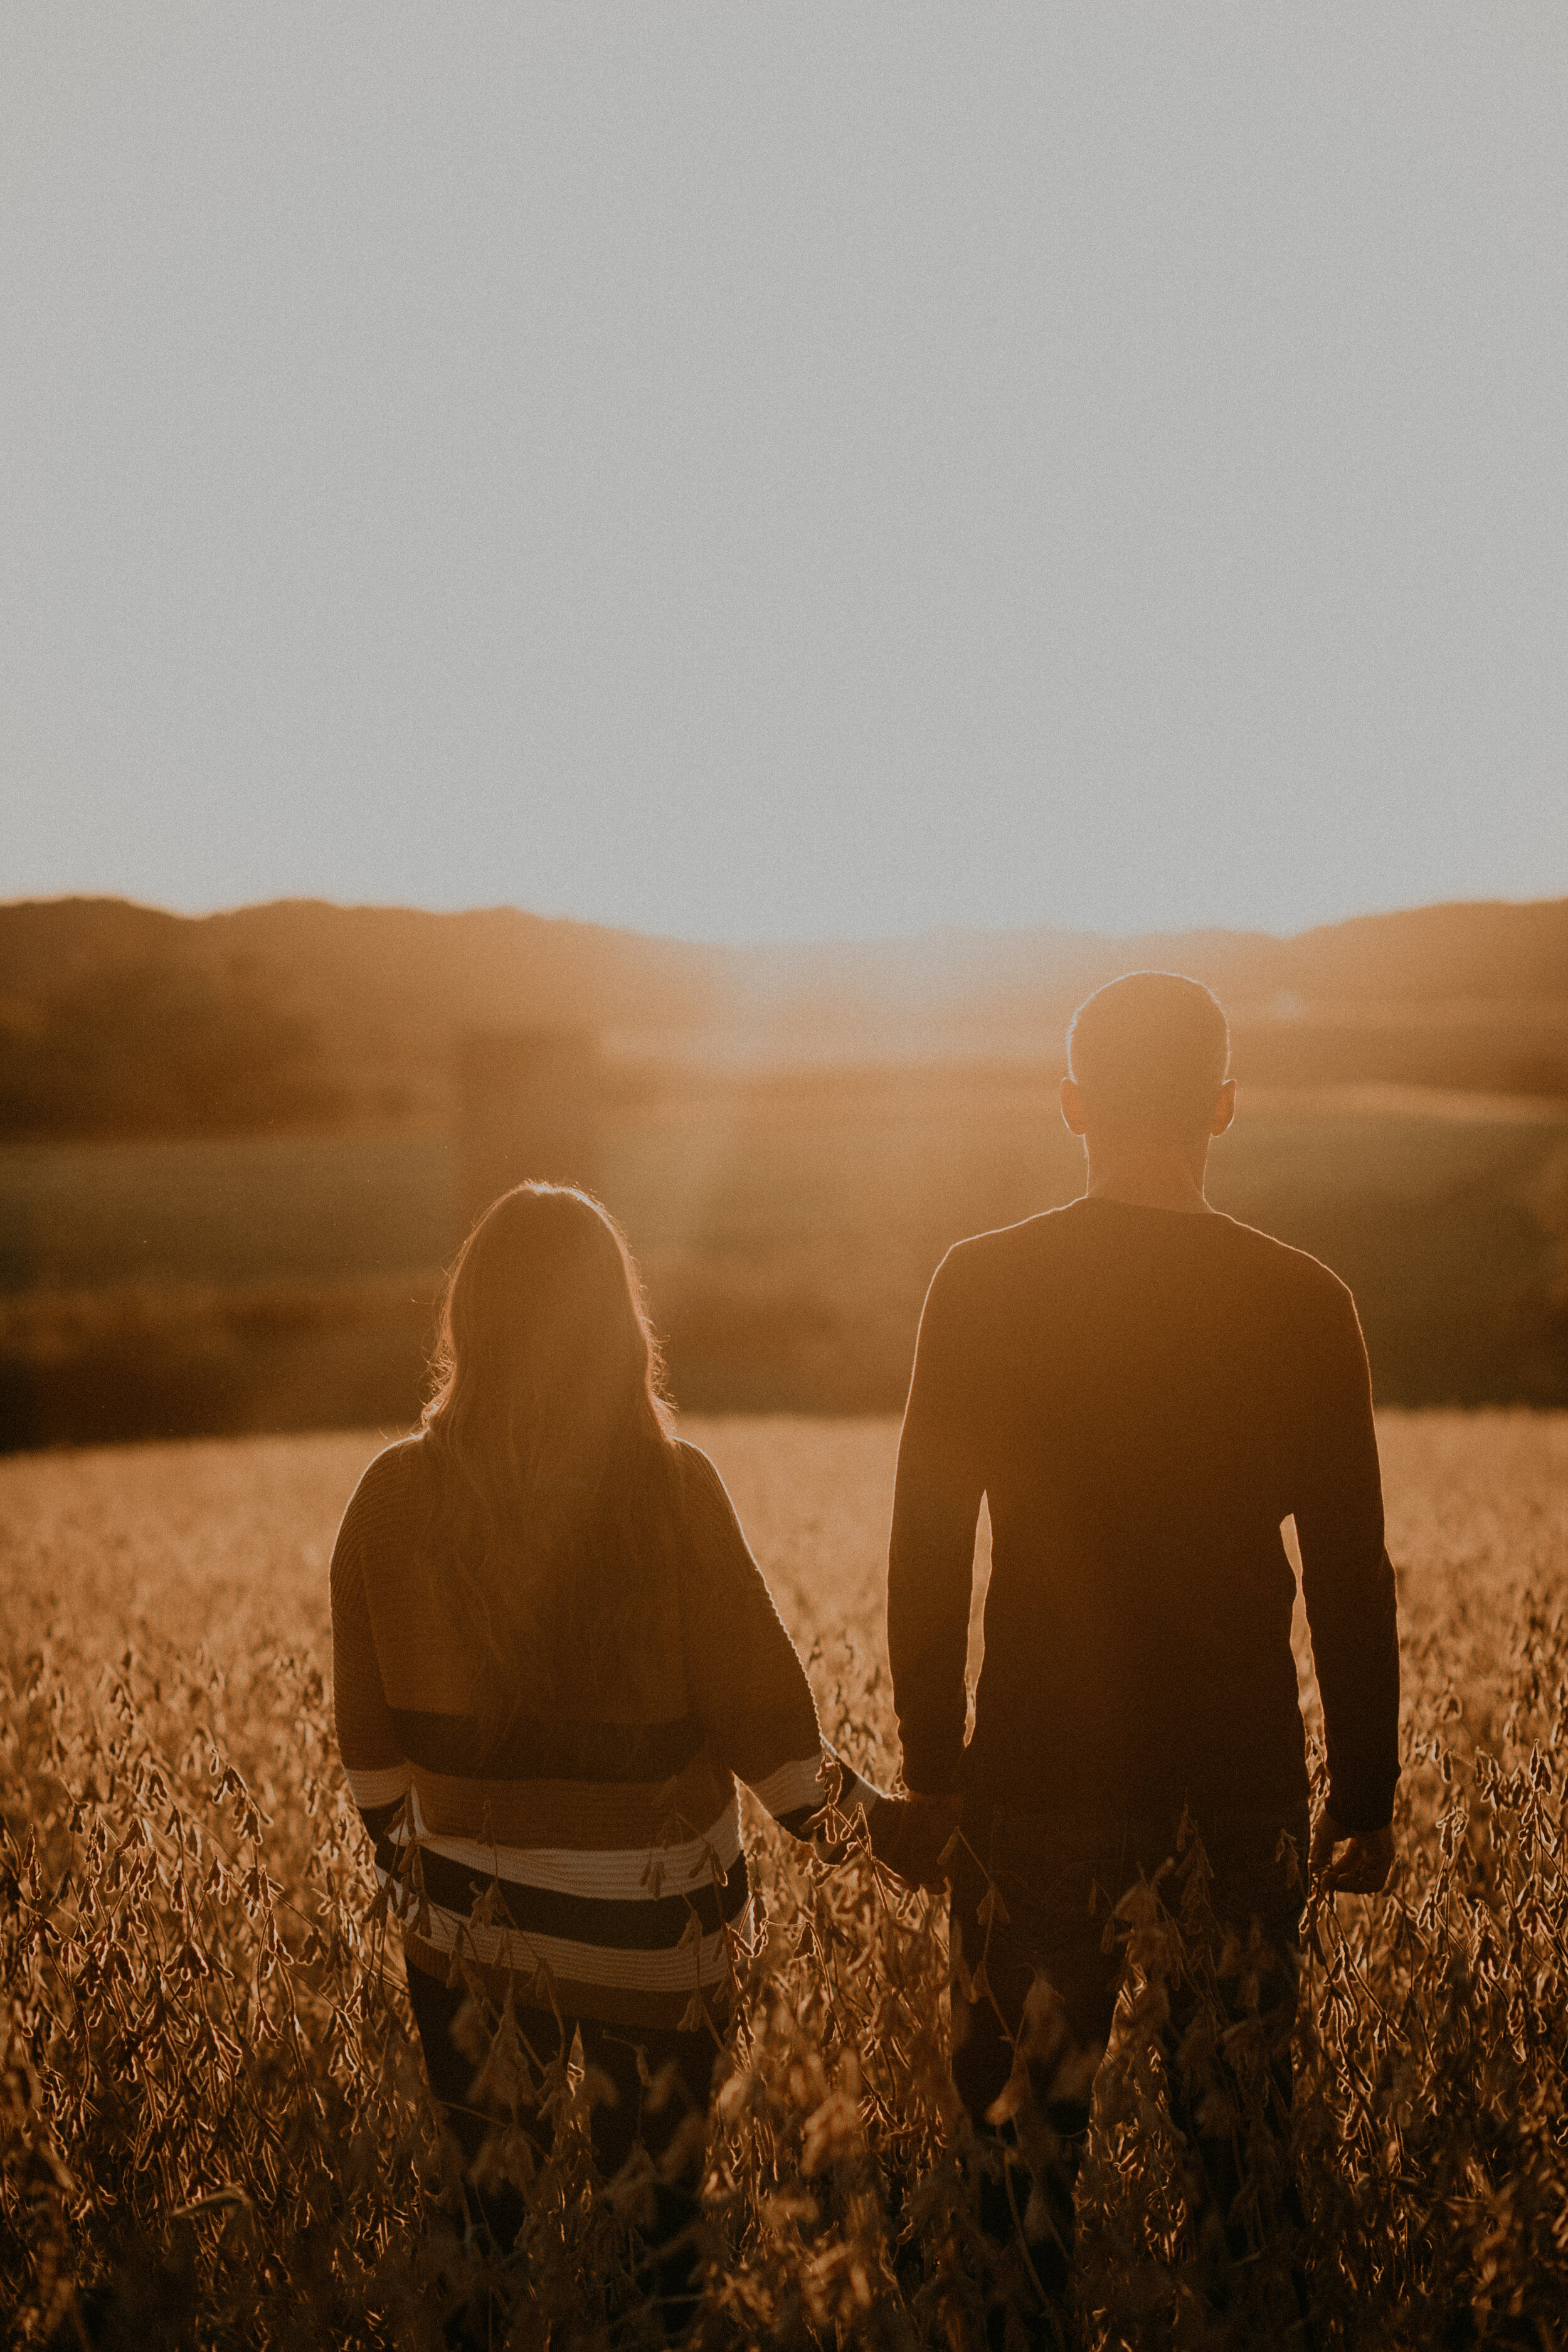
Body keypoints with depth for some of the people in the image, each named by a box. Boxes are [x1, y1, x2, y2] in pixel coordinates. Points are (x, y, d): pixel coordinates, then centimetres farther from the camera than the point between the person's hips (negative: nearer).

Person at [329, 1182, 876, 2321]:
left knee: (488, 2187, 19)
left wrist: (392, 1840, 19)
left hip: (467, 1903, 2)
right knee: (653, 2191, 14)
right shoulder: (673, 1486, -16)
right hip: (649, 1905, -2)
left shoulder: (396, 1494, -7)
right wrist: (834, 1809, 8)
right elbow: (753, 1687, -9)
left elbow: (369, 1717, 3)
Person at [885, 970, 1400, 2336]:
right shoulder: (1306, 1305, -5)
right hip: (1244, 1782, 1)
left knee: (1022, 2122, 10)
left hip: (1042, 1775, -1)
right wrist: (1367, 1797, 9)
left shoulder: (981, 1288, -6)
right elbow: (1353, 1578, -1)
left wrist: (933, 1769, 6)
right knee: (1240, 2122, 14)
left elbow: (927, 1552, -3)